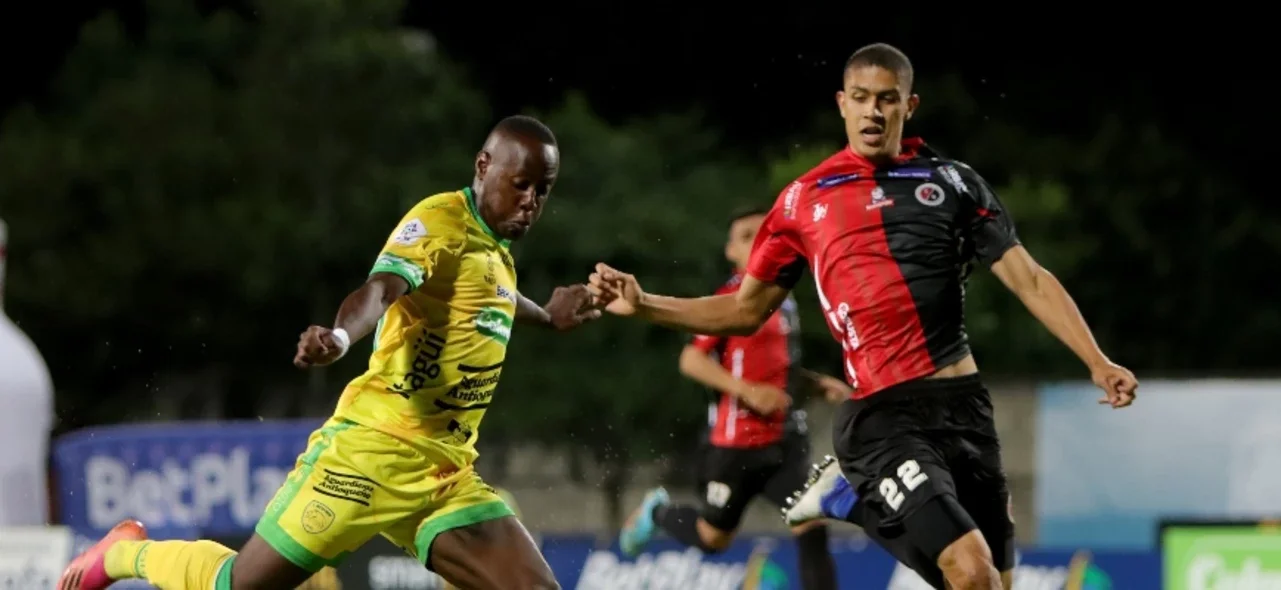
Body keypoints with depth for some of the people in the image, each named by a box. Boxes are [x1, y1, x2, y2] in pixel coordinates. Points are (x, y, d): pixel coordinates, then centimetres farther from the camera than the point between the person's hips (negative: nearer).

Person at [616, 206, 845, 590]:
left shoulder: (784, 301, 12)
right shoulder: (731, 298, -11)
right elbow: (691, 361, -17)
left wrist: (819, 384, 10)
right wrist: (748, 391, -24)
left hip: (784, 440, 6)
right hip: (736, 440, -6)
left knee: (811, 528, -10)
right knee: (714, 538, 9)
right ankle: (657, 512, 40)